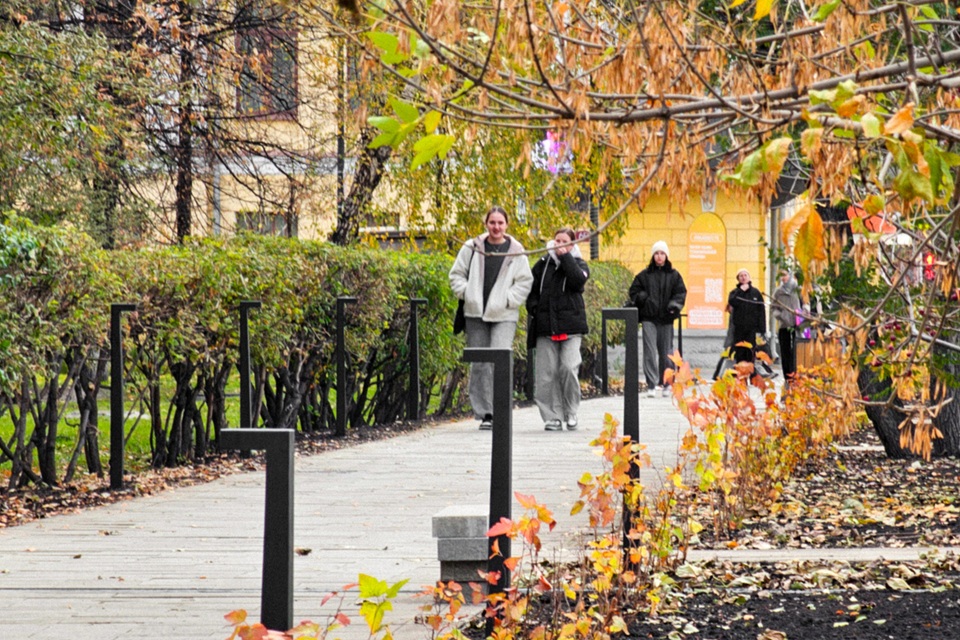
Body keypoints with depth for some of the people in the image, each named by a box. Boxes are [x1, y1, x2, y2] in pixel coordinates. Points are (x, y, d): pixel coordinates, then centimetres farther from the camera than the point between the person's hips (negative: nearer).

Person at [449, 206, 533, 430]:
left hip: (504, 315, -2)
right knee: (479, 365, 4)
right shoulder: (472, 248, 5)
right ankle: (485, 413, 12)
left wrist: (508, 300, -6)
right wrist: (466, 293, -2)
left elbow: (524, 282, 4)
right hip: (475, 314, 2)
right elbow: (457, 274, 12)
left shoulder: (516, 252, 2)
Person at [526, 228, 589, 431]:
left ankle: (570, 412, 3)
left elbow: (578, 279, -14)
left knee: (569, 368, -15)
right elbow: (532, 289, 19)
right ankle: (553, 416, 5)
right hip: (545, 327, 2)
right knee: (546, 373, -2)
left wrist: (564, 256, -10)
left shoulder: (578, 264, 8)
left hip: (570, 327, -2)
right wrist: (534, 308, 2)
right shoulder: (543, 264, 13)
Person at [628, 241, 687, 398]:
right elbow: (634, 291, 11)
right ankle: (651, 385, -11)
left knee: (666, 352, 6)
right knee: (650, 351, -9)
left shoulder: (674, 275, 8)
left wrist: (674, 305, -13)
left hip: (666, 319, 1)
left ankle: (665, 384, 18)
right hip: (649, 318, -1)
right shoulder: (644, 275, 8)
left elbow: (681, 292, 5)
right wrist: (642, 297, -10)